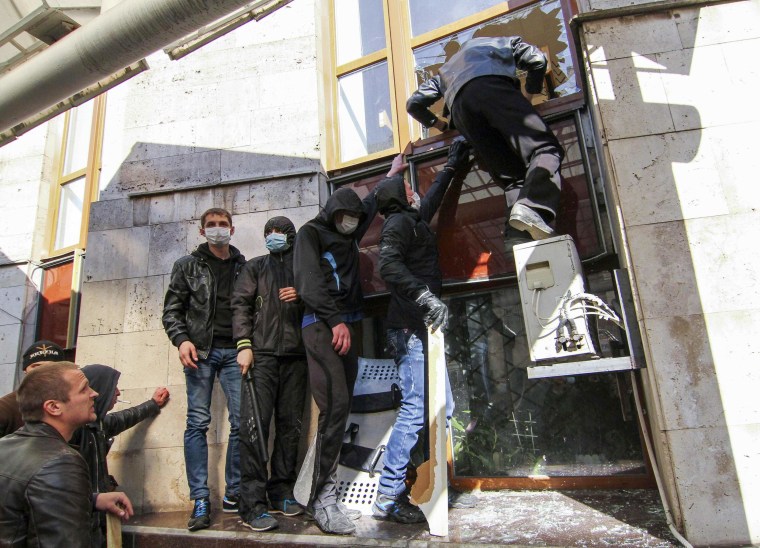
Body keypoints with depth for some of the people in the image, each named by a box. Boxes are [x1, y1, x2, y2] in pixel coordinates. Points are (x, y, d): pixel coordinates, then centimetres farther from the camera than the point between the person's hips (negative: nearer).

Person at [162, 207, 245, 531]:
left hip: (234, 352, 2)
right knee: (198, 423, -3)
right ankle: (200, 501, 3)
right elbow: (172, 309, 7)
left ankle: (233, 493, 11)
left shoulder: (244, 267, 14)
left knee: (241, 421, -2)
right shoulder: (188, 265, 11)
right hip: (201, 350, -1)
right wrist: (181, 340, -9)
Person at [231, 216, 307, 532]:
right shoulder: (255, 268, 15)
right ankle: (253, 504, -4)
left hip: (295, 355, 2)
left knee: (290, 425, 5)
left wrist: (303, 297, -4)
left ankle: (281, 494, 17)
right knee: (254, 424, -8)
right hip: (262, 353, -2)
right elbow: (240, 305, 4)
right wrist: (243, 345, -8)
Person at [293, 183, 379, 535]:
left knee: (340, 407, 1)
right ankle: (323, 497, -12)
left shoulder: (350, 236, 24)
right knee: (335, 405, -18)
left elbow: (373, 202, 39)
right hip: (321, 324, -7)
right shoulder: (311, 233, 5)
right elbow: (309, 281, -8)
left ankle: (321, 492, 7)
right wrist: (335, 320, -15)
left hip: (348, 325, 7)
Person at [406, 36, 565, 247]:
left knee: (510, 175, -2)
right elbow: (536, 59, 25)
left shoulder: (445, 70, 46)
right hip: (492, 86, -3)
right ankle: (533, 208, -44)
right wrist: (531, 92, 40)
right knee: (545, 149, -13)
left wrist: (437, 124, 47)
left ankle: (518, 236, -28)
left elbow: (414, 103, 33)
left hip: (459, 106, 3)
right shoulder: (500, 42, 41)